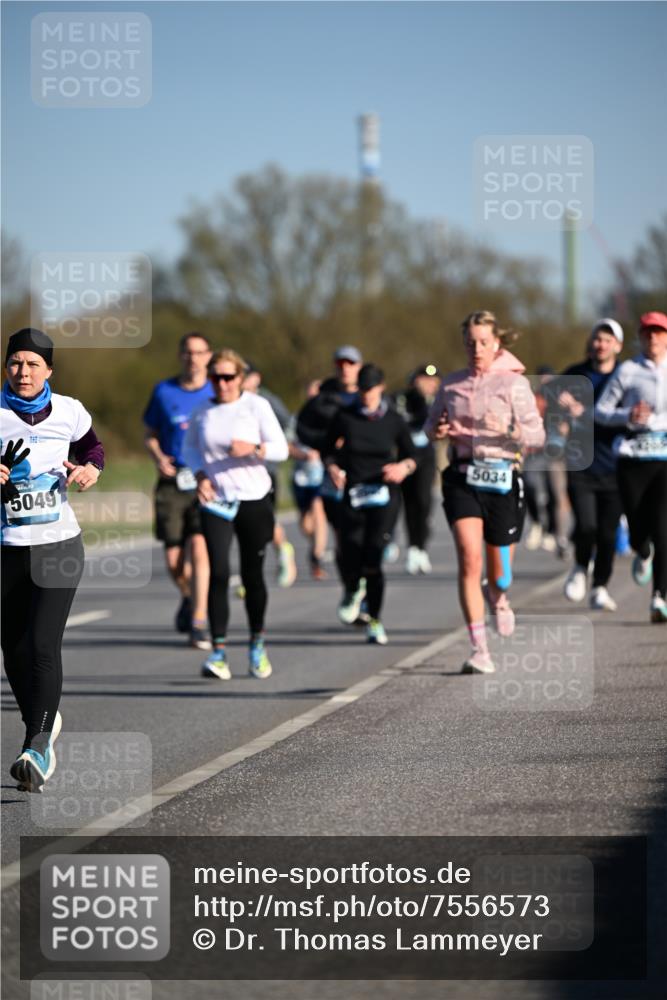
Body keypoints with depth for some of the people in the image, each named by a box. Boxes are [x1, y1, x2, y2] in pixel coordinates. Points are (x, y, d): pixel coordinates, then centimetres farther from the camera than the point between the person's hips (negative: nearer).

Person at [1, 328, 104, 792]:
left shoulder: (69, 412, 1)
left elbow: (93, 447, 21)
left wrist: (91, 469, -1)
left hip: (58, 544, -1)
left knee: (43, 645, -14)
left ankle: (37, 747, -17)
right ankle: (45, 723, 34)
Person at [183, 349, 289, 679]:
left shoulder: (257, 406, -5)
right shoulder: (202, 411, 3)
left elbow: (280, 449, -5)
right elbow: (190, 445, 19)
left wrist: (253, 449, -25)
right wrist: (200, 475, 0)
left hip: (253, 500, -1)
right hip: (215, 502, 1)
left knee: (252, 576, 6)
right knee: (218, 574, -13)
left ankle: (257, 643, 28)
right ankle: (218, 652, -13)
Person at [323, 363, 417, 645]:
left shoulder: (393, 420, 3)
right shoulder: (344, 417, 3)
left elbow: (412, 455, 11)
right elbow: (329, 451, 10)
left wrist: (403, 468, -10)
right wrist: (333, 469, -10)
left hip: (383, 494, -1)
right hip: (351, 493, 1)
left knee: (373, 559, -11)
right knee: (350, 558, -7)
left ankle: (374, 621, 2)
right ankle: (351, 592, 31)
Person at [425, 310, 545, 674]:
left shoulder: (514, 383, -2)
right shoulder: (452, 384, 9)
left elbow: (537, 434, -6)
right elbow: (431, 423, 22)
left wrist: (505, 431, -25)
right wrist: (438, 430, -1)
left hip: (502, 478, -1)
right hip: (462, 478, 1)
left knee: (499, 571, 11)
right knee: (469, 559, -17)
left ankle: (497, 597, 51)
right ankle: (479, 649, -15)